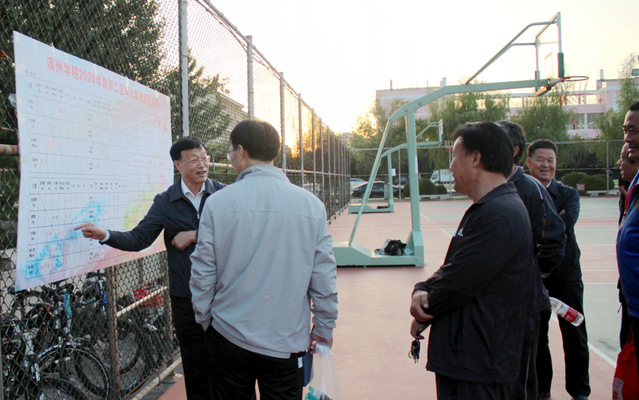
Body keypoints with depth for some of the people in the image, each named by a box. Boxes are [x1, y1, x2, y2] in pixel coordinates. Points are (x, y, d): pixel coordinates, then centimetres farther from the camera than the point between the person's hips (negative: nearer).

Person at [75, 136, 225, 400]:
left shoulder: (222, 194, -1)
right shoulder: (165, 202, 4)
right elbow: (139, 238, -1)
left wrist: (194, 235, -15)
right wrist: (105, 235, -16)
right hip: (185, 296, 1)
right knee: (195, 365, 11)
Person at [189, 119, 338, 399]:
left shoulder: (217, 203, -9)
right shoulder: (311, 204, -6)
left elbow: (202, 274, -4)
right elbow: (324, 276, -3)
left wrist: (204, 319, 12)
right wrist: (324, 328, 9)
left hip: (228, 337, 0)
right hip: (286, 343, 1)